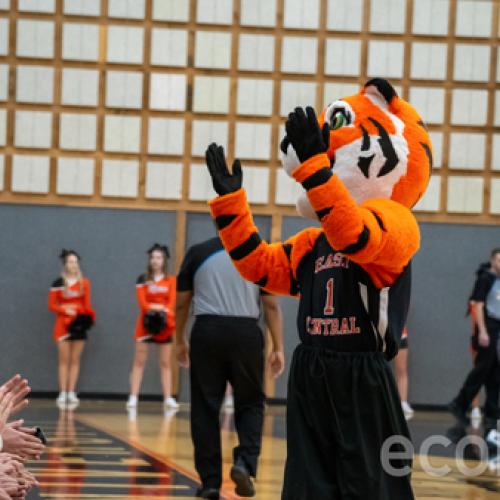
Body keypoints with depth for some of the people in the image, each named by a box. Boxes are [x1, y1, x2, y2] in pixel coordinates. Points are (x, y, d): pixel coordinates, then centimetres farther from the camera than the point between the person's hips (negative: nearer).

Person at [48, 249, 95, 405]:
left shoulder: (84, 283, 4)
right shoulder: (58, 283, -2)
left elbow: (87, 304, 6)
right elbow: (51, 305, -1)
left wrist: (88, 316, -10)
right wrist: (64, 309, -16)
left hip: (79, 324, 2)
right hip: (63, 324, -2)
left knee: (75, 360, 3)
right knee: (64, 360, -2)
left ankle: (71, 392, 6)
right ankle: (63, 393, -1)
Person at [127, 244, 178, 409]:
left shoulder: (171, 281, 5)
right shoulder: (143, 280, 4)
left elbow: (172, 302, -4)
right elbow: (142, 302, -6)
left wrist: (164, 312, -23)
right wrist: (153, 308, -23)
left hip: (164, 324, 1)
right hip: (146, 323, -1)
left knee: (166, 363, 3)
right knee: (139, 361, -3)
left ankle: (168, 398, 5)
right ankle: (133, 397, -5)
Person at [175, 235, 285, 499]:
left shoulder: (197, 253, 5)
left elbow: (181, 303, 9)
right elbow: (271, 306, 3)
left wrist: (180, 341, 21)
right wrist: (278, 348, 7)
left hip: (207, 331, 0)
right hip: (246, 333, 0)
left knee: (205, 408, 6)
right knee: (250, 404, 14)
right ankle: (245, 462, -8)